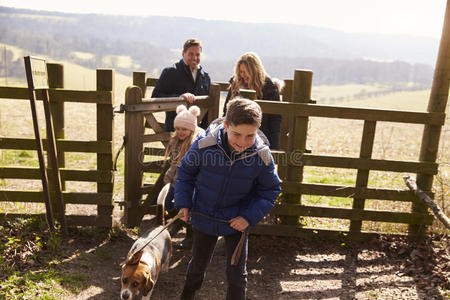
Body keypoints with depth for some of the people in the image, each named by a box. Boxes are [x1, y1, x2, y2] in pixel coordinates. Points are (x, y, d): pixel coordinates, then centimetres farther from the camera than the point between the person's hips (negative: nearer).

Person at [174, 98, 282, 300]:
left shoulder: (262, 157, -21)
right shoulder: (204, 144, -23)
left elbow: (270, 191, -5)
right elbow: (186, 171, -4)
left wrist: (250, 217, -14)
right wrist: (183, 203, -9)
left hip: (237, 222, -1)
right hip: (204, 216, 2)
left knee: (237, 274, 6)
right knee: (199, 263, 25)